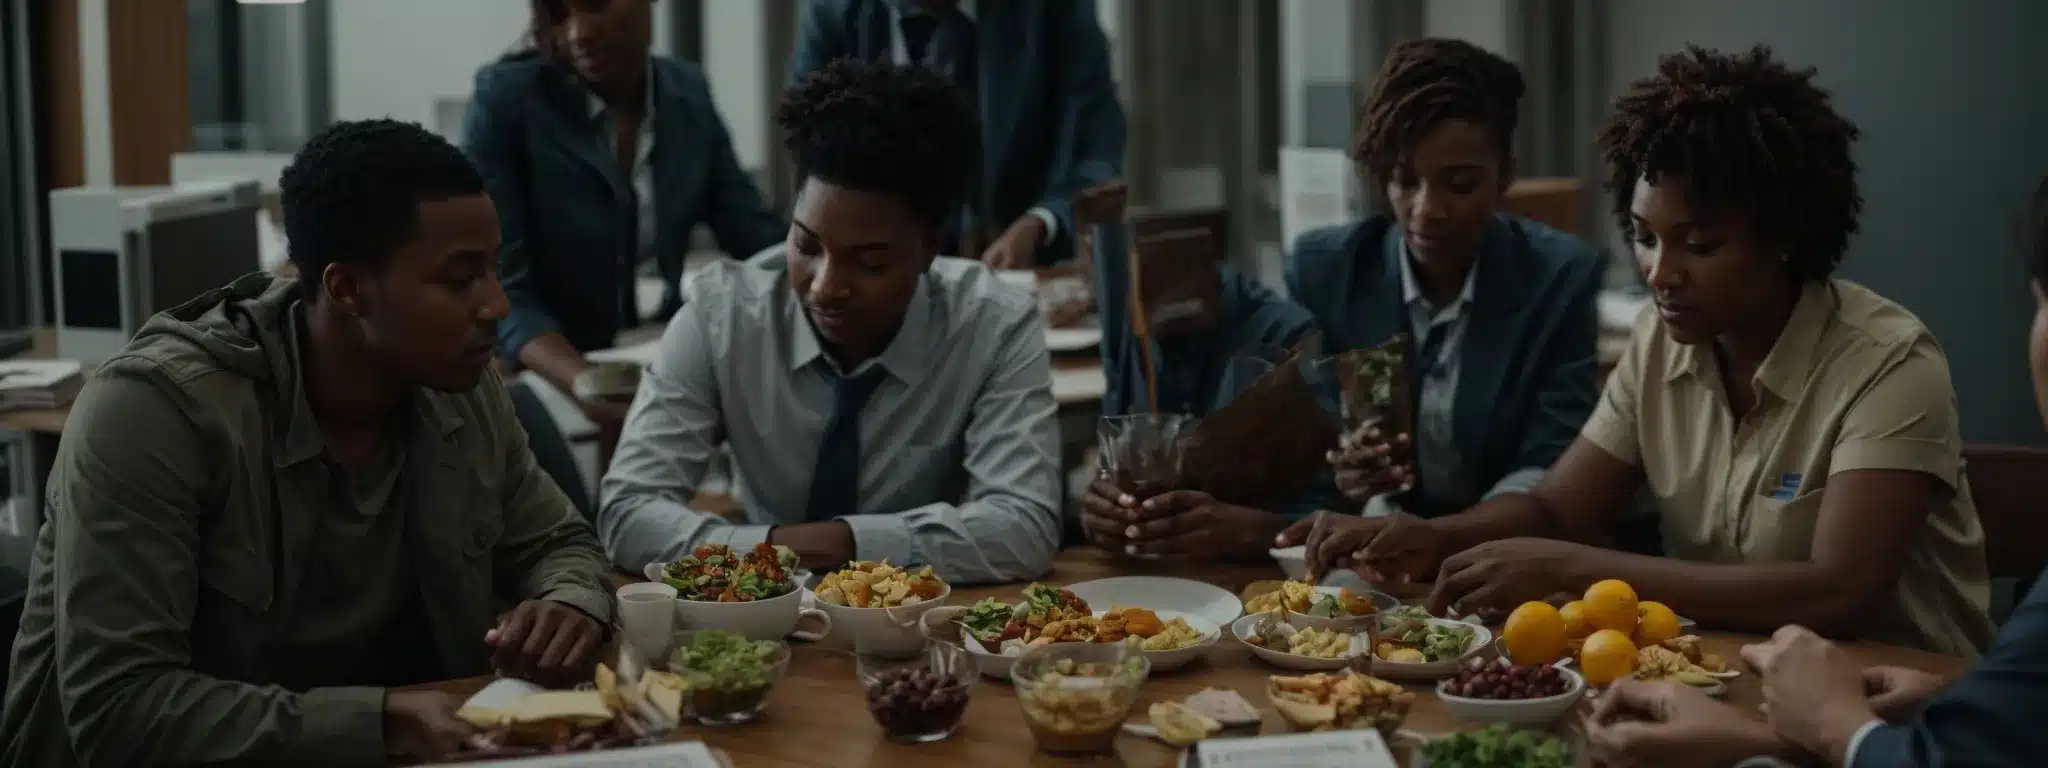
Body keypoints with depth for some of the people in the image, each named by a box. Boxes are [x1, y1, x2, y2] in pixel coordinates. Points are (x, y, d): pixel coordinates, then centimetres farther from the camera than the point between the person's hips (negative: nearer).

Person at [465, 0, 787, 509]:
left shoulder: (687, 93, 3)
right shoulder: (506, 97, -11)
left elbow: (760, 239, 4)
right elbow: (500, 286, -17)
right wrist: (588, 386, -35)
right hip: (547, 367, -4)